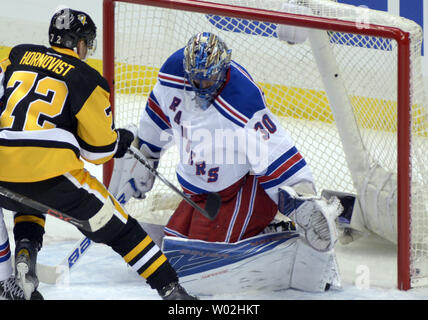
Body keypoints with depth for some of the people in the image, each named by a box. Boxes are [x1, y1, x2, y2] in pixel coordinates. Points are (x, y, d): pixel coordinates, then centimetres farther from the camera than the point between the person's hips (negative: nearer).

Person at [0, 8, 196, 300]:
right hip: (51, 173, -4)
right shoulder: (87, 79, 4)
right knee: (115, 226, 9)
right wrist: (121, 141, 26)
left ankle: (24, 253, 13)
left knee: (29, 203, 39)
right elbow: (99, 148, 4)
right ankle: (170, 288, 7)